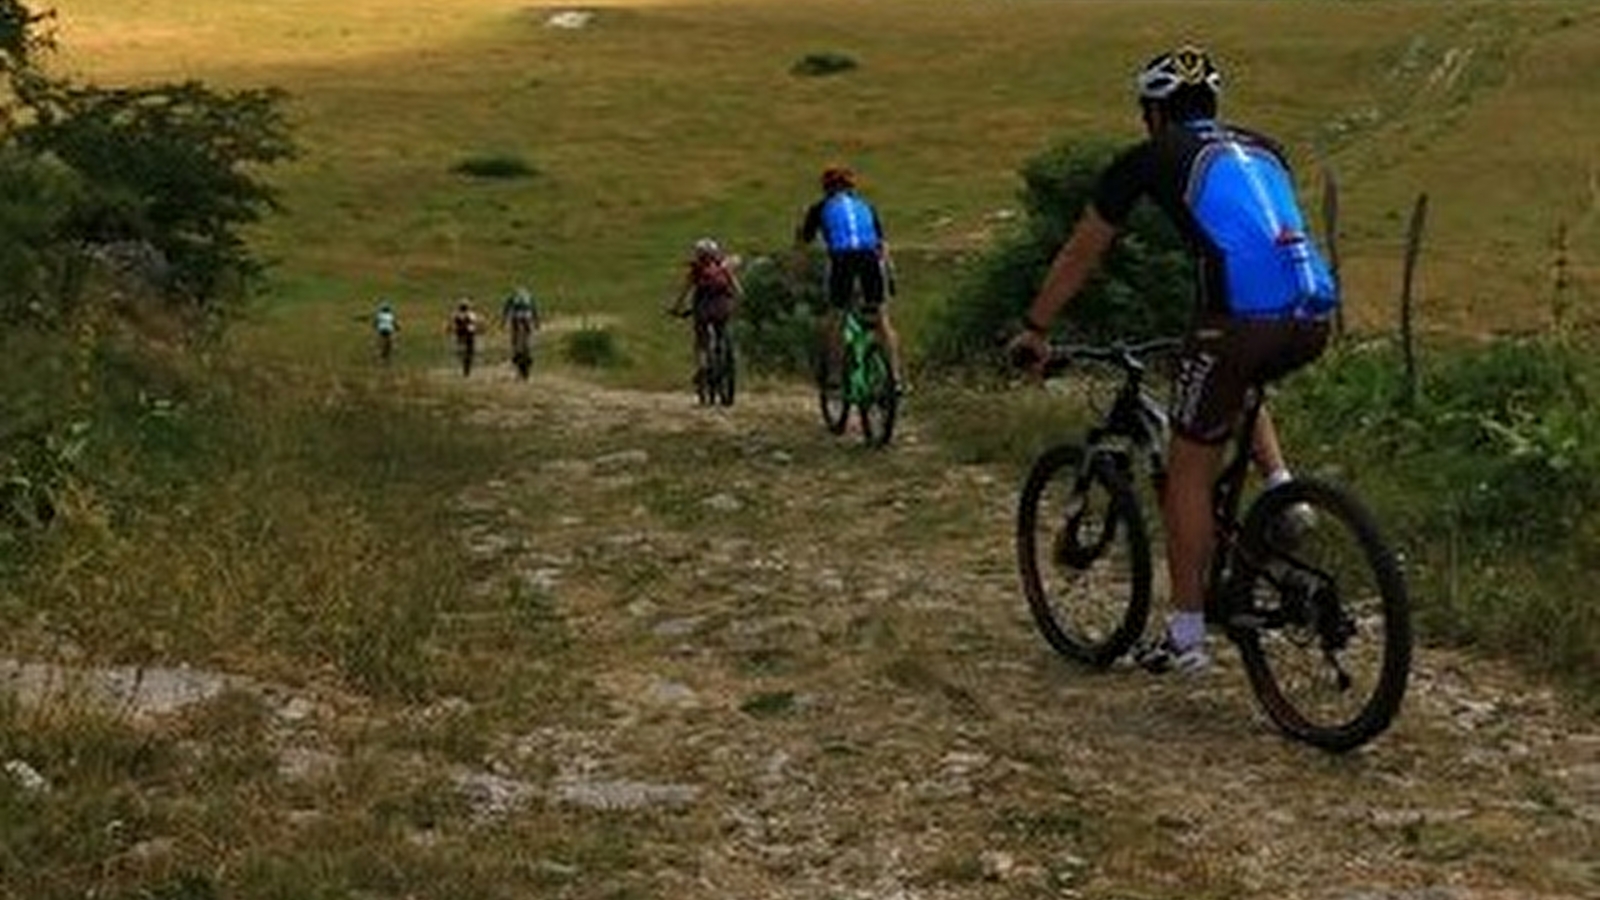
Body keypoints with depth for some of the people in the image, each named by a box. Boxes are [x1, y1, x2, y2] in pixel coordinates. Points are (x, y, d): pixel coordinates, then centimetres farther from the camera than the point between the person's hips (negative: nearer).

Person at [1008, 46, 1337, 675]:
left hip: (1243, 321, -5)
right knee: (1237, 382, 38)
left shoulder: (1148, 160, 14)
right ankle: (1282, 491, 18)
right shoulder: (1262, 149, 28)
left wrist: (1034, 331, 31)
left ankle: (1186, 638, 16)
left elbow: (1080, 255, 20)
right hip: (1313, 320, 6)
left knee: (1188, 473, 11)